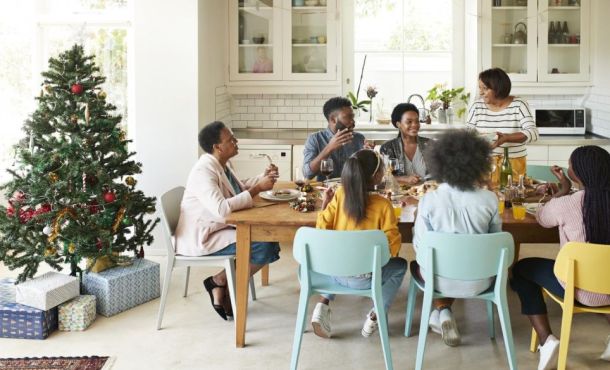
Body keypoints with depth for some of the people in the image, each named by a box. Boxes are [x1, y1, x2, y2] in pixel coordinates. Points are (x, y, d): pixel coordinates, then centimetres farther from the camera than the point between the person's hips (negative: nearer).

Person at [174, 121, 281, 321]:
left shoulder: (221, 165, 9)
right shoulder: (204, 171, -22)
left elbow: (240, 188, 27)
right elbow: (221, 209, -35)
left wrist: (263, 177, 9)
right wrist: (258, 188, -29)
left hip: (220, 229, 10)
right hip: (201, 238, -10)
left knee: (271, 242, 1)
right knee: (264, 247, -22)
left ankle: (225, 289, 5)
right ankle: (218, 281, -2)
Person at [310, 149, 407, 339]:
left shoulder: (339, 195, -7)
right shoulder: (383, 204, -14)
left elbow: (322, 228, -4)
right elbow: (393, 248, -13)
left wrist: (325, 204, 10)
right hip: (363, 278, -3)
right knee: (400, 265, 25)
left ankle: (324, 303, 16)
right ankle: (376, 315, 12)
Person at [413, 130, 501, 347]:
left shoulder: (429, 200, -17)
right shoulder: (489, 199, -13)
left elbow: (420, 246, -11)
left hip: (443, 280, -1)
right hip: (479, 281, 1)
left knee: (416, 264, 34)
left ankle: (442, 311, 16)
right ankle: (443, 313, 19)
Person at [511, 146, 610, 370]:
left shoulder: (566, 204, -19)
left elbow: (541, 218, 4)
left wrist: (564, 189, 11)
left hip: (582, 290, -5)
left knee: (522, 269, 17)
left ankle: (547, 341, 5)